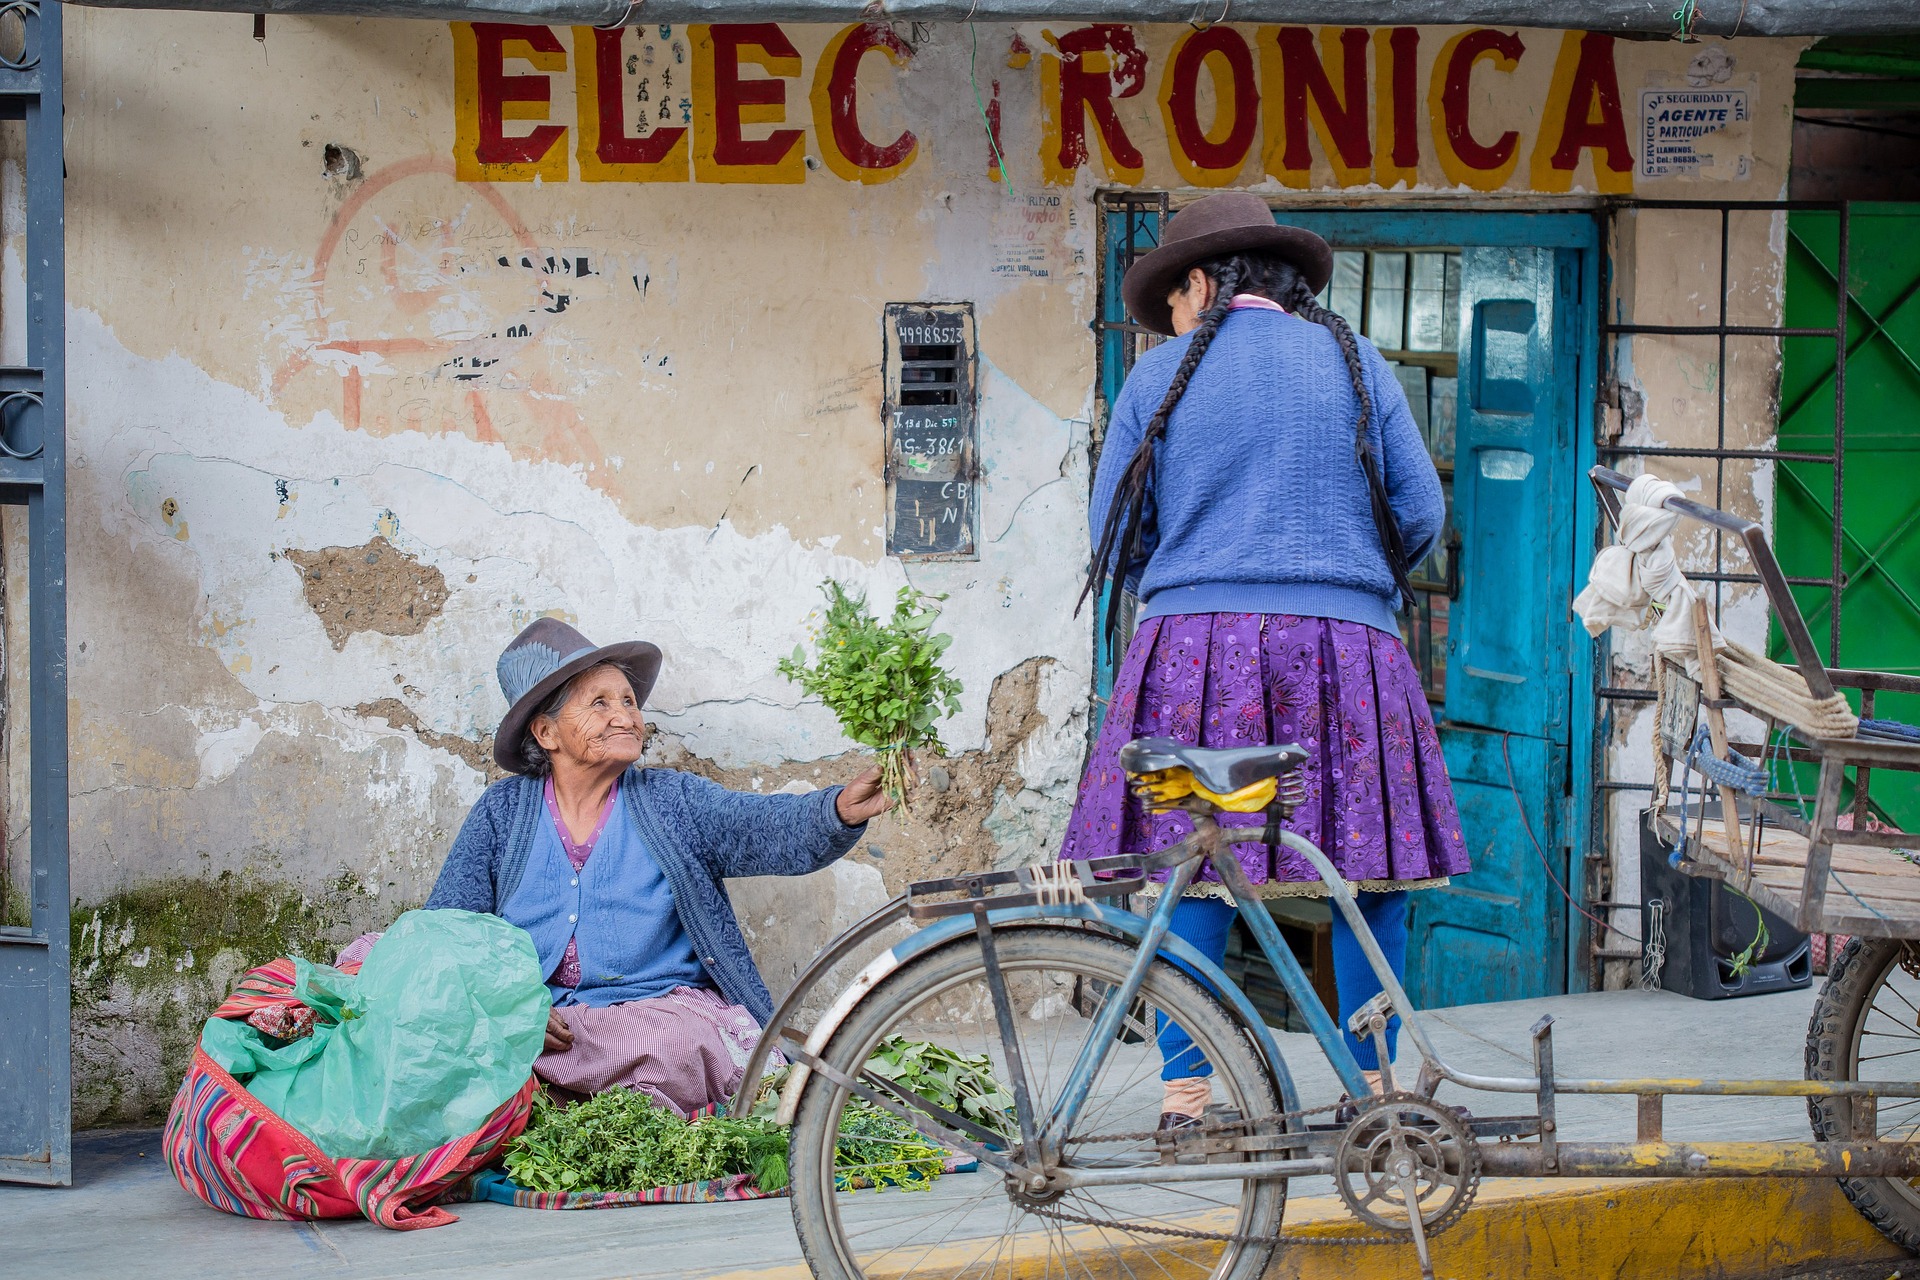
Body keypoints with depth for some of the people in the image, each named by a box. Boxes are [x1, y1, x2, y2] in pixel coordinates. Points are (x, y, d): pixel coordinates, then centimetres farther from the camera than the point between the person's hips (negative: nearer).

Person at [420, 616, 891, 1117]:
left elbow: (774, 828, -9)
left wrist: (842, 809, -34)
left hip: (664, 1006, -1)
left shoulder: (674, 801, 8)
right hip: (531, 1019, 1)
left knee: (680, 1045, -35)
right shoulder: (504, 812, 10)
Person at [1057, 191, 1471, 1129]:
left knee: (1189, 876, 2)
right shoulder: (1357, 365, 11)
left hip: (1196, 642, 0)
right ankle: (1373, 1083, 10)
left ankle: (1186, 1095, 0)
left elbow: (1114, 535, 8)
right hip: (1346, 647, 1)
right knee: (1370, 871, 8)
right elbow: (1422, 514, 8)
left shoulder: (1161, 374, 8)